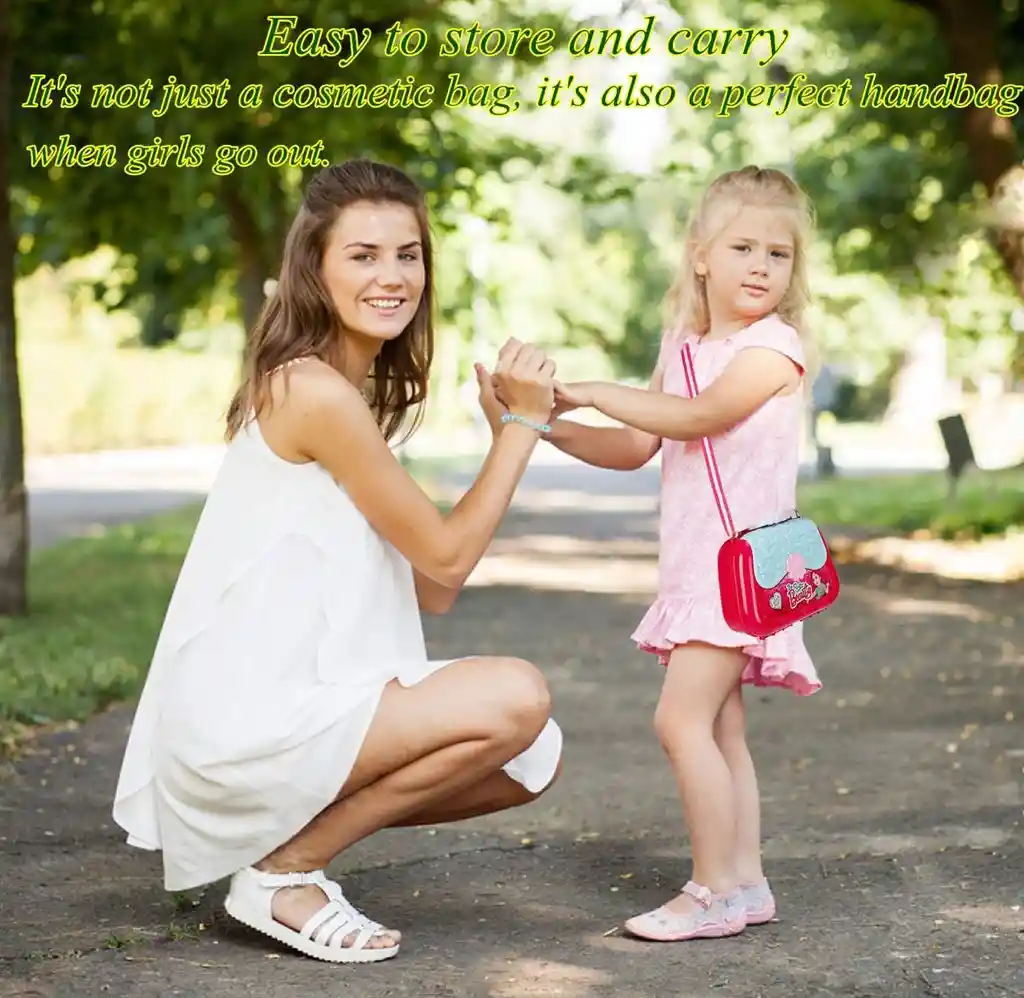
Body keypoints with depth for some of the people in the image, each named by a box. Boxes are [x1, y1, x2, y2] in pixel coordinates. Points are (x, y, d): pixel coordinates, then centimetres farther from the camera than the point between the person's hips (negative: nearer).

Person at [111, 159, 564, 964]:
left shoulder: (359, 392, 13)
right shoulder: (313, 391, -16)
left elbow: (431, 591, 6)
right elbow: (446, 556, -10)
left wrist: (507, 428, 3)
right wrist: (522, 423, -3)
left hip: (294, 700, 9)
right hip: (244, 719, -9)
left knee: (535, 757, 5)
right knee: (515, 698, -20)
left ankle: (302, 827, 12)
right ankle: (282, 871, -6)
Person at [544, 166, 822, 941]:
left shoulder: (773, 345, -11)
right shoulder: (682, 347, 14)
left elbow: (701, 415, -25)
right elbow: (636, 449, 17)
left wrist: (595, 392, -20)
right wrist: (553, 425, 5)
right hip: (694, 565, 9)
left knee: (682, 718, -14)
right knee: (720, 727, 12)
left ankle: (716, 889, -6)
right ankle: (746, 881, 20)